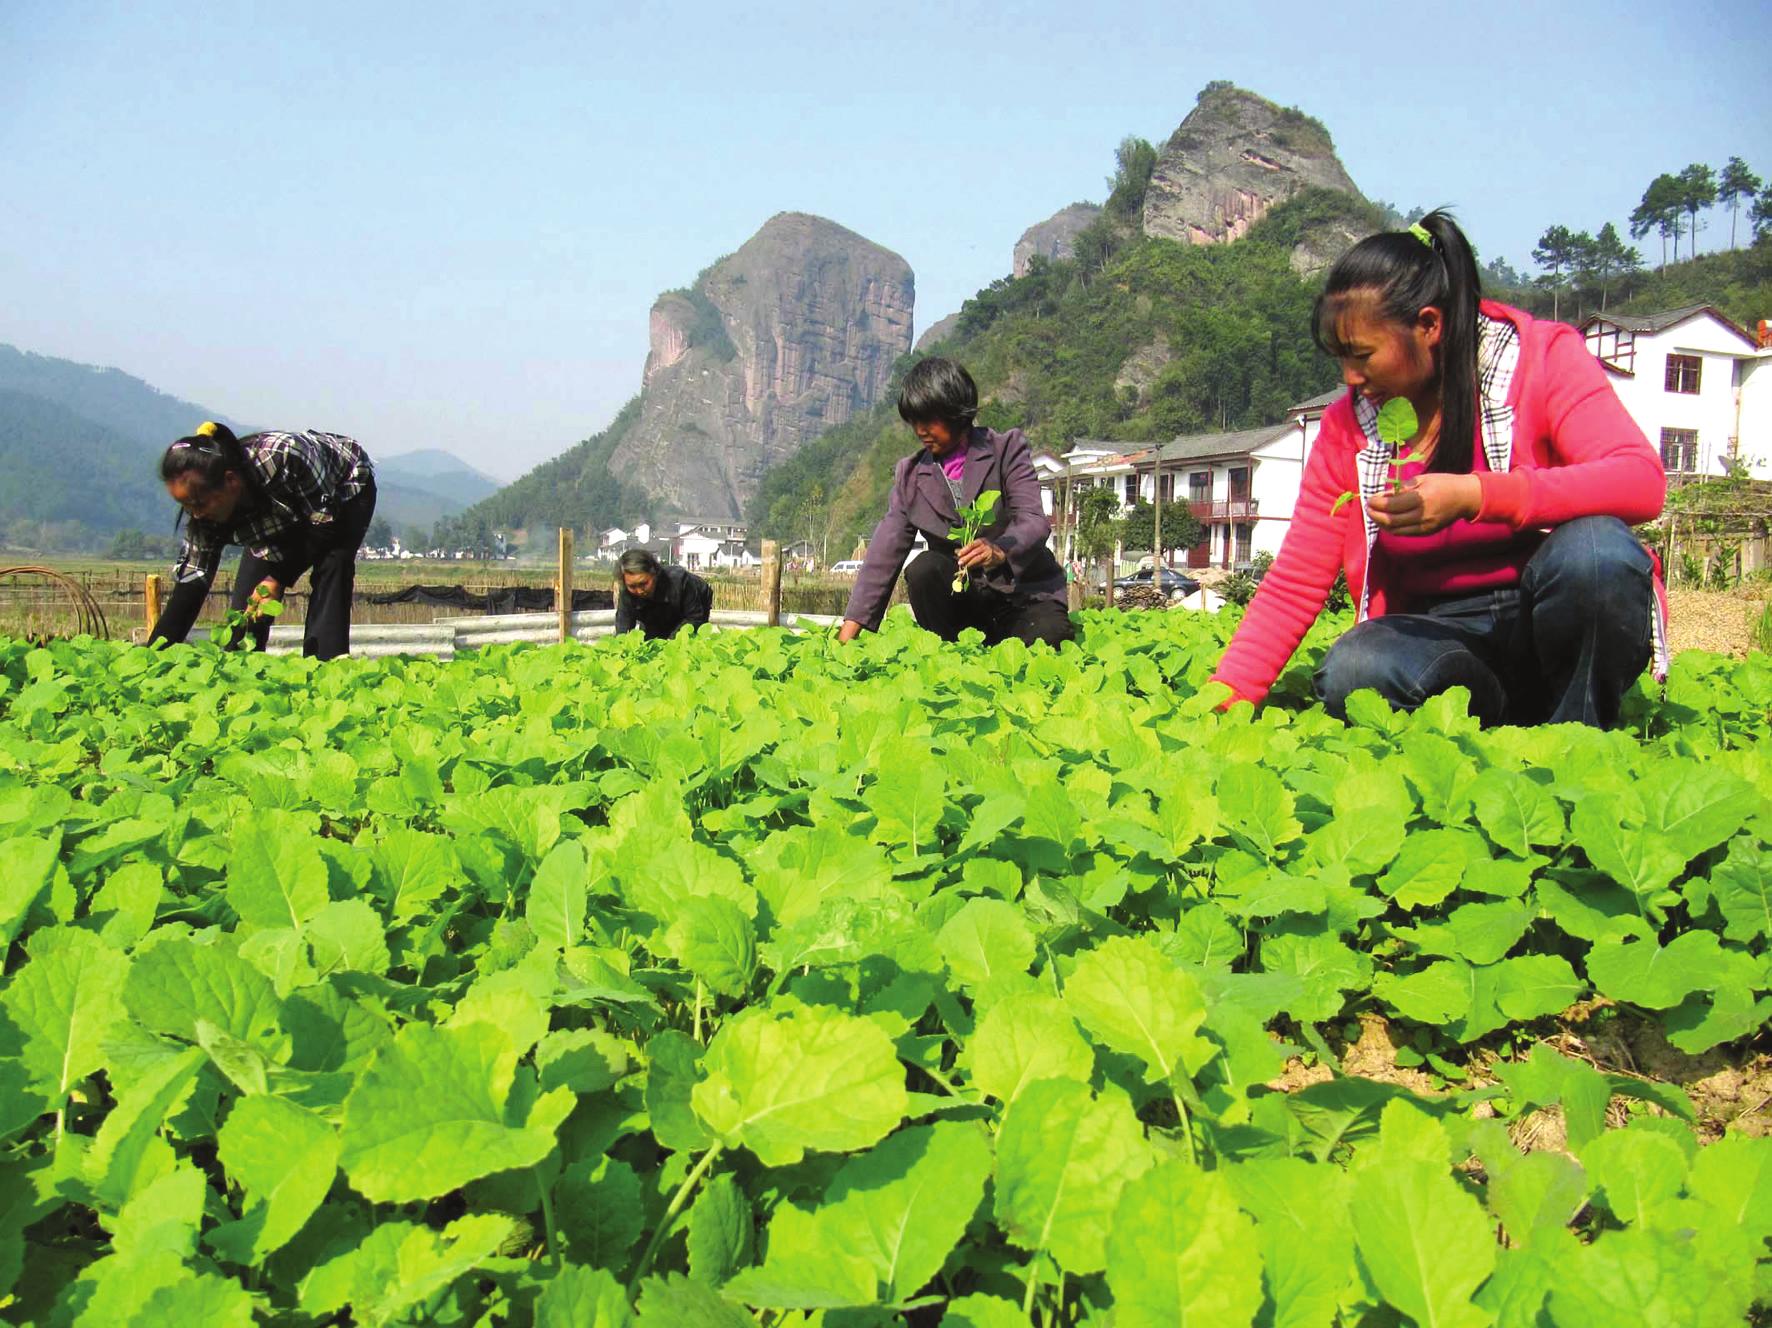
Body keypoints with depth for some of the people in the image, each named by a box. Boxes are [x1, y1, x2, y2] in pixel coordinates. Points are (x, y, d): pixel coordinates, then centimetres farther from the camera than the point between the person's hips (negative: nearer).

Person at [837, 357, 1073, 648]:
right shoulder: (910, 474, 5)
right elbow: (885, 553, -3)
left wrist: (999, 551, -42)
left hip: (1023, 590, -3)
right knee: (923, 568, -28)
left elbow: (1033, 520, -18)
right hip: (962, 596, 3)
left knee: (1047, 635, -34)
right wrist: (848, 633, -12)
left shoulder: (1007, 449, -4)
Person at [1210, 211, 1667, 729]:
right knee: (1349, 674, -31)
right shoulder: (1347, 425, 2)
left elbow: (1643, 482, -22)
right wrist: (1221, 700, -12)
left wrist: (1475, 495, -34)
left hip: (1555, 615, -1)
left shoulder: (1542, 358, -6)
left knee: (1594, 549, -34)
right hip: (1445, 636, 2)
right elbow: (1293, 585, 0)